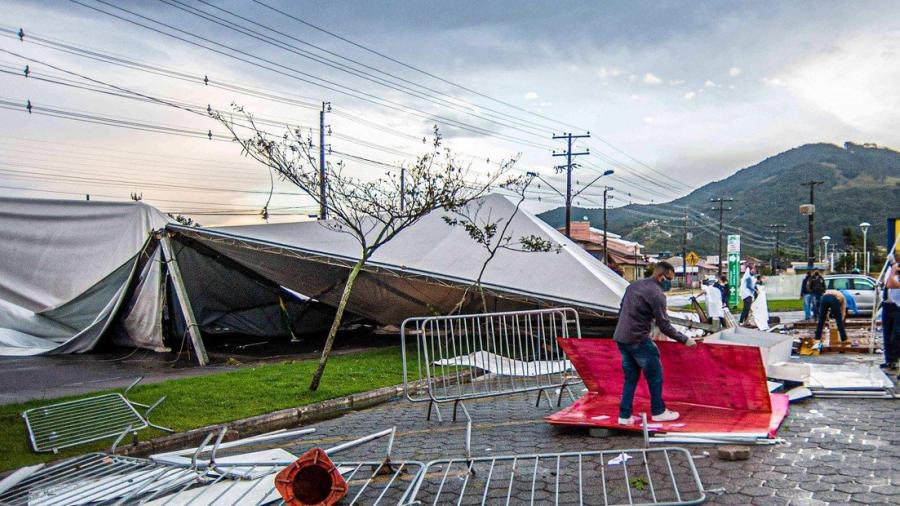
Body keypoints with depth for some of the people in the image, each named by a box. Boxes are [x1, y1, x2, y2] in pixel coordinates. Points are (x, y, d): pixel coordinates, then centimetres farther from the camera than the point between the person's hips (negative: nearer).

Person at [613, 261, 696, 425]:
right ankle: (658, 412, 18)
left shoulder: (633, 286, 13)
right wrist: (685, 339, -4)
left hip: (620, 338, 8)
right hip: (638, 340, -8)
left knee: (630, 377, 14)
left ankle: (625, 415, 13)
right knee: (655, 375, 8)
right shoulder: (656, 294, -12)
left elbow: (621, 311, 19)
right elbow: (665, 326, -13)